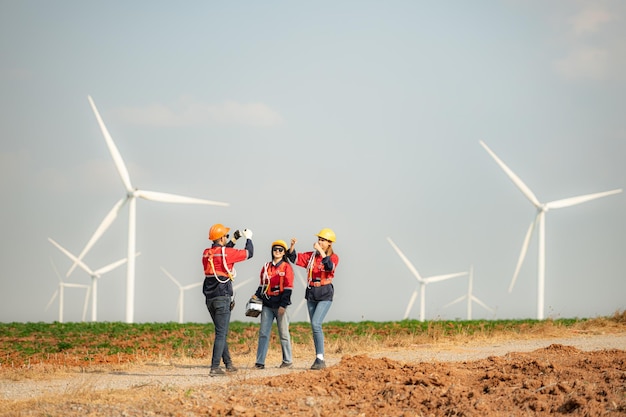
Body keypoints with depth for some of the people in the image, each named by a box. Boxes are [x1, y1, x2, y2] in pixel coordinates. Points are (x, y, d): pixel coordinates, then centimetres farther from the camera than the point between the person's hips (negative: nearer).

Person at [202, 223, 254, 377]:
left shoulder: (206, 254, 8)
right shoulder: (227, 253, -11)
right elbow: (249, 253, 0)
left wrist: (234, 240, 32)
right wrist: (248, 238, 18)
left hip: (209, 299, 7)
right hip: (223, 298, -7)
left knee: (222, 332, 18)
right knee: (221, 333, -7)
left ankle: (228, 364, 24)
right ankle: (214, 367, -13)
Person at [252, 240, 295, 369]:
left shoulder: (287, 267, -2)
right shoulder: (266, 267, 13)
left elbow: (288, 287, -7)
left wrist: (283, 305, -13)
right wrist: (257, 296, 1)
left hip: (280, 305, -4)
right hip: (267, 304, 4)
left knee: (283, 333, 2)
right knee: (263, 333, -1)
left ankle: (287, 361, 12)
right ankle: (260, 362, -3)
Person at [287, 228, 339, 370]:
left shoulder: (333, 257, -3)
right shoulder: (311, 256, 11)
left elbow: (330, 267, -24)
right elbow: (294, 258, 4)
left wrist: (321, 251, -31)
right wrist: (292, 246, -12)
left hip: (325, 294, -6)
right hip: (311, 293, 6)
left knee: (316, 324, -20)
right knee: (315, 327, 8)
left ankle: (320, 358, -18)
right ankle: (319, 360, 14)